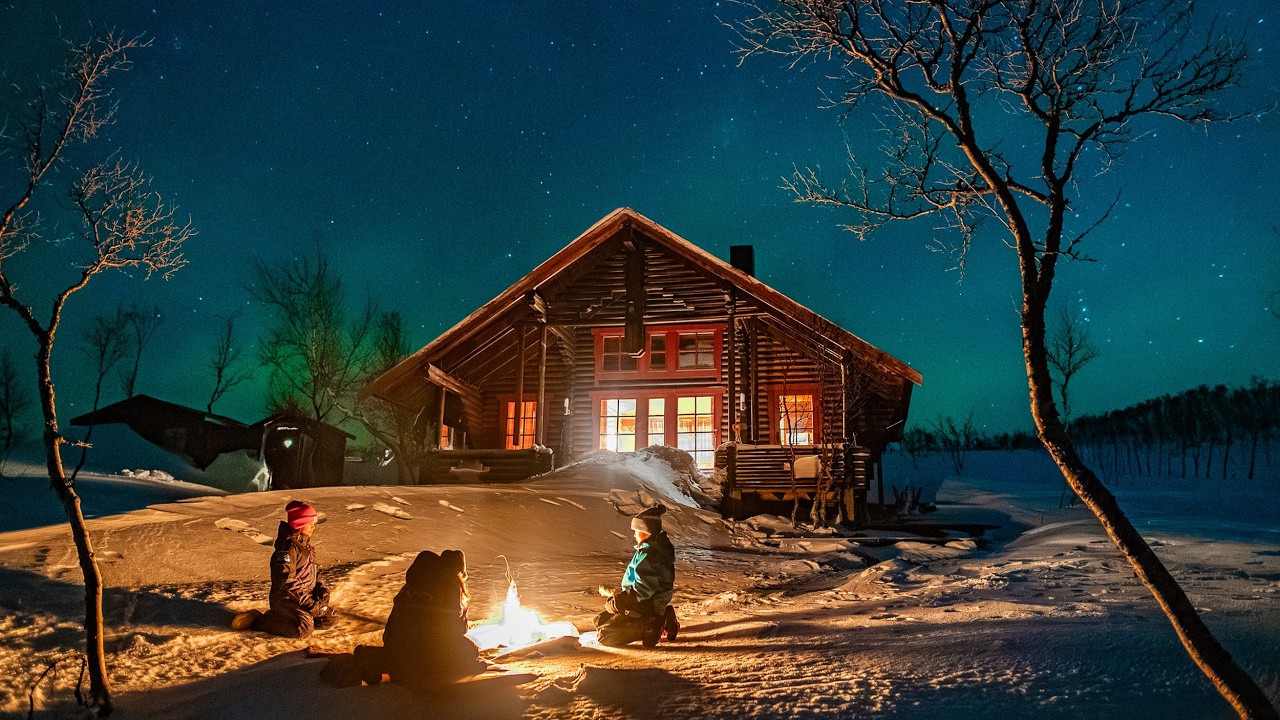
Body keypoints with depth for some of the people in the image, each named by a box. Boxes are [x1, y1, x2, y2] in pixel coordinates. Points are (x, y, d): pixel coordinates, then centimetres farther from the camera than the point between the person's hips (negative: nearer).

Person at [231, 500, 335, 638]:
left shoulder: (305, 545, 12)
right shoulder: (288, 547, -19)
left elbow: (313, 572, 20)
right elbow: (285, 581, -24)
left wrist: (321, 589, 1)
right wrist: (308, 602, -22)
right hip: (285, 600, -9)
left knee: (329, 617, 6)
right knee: (304, 629, -29)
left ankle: (277, 617, 13)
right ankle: (258, 620, -10)